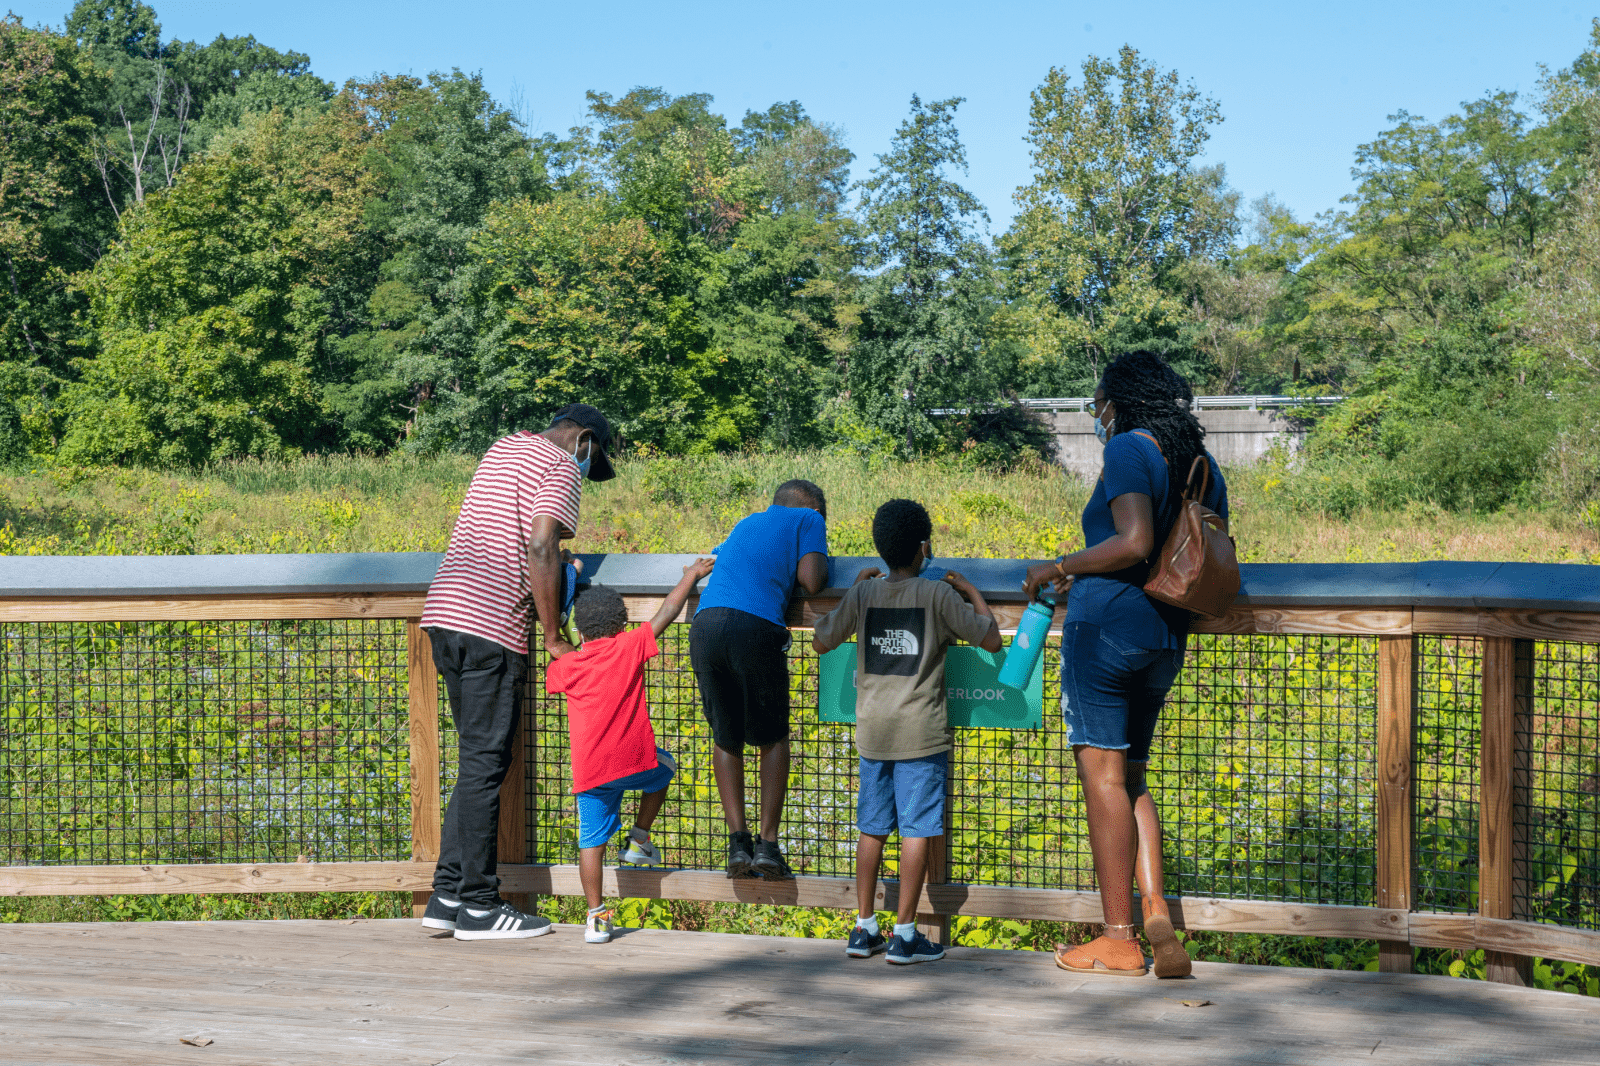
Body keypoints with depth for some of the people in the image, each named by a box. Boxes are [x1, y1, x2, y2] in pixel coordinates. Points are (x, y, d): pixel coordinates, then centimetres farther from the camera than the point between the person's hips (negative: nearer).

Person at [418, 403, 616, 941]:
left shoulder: (502, 448, 24)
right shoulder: (561, 467, -3)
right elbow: (540, 548, -15)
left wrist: (559, 561, 12)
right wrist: (553, 638, -11)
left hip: (444, 611, 9)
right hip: (491, 622, -9)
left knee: (478, 760, 13)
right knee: (484, 764, -6)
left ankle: (447, 896, 11)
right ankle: (478, 907, -3)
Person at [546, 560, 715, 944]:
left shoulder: (567, 665, 6)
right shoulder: (629, 647, -1)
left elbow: (551, 678, 30)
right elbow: (668, 612, 5)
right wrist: (690, 576, 18)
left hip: (589, 770, 2)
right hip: (633, 760, -1)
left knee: (592, 840, 6)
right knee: (664, 767, 31)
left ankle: (596, 917, 1)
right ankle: (639, 839, 27)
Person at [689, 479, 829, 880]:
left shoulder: (747, 523, 33)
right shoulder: (808, 520, 17)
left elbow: (711, 560, 45)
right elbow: (812, 583, 4)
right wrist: (809, 562, 27)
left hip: (704, 624, 4)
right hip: (757, 627, -4)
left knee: (725, 738, 17)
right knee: (773, 739, 14)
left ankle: (738, 840, 7)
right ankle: (767, 844, 7)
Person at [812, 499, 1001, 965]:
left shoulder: (863, 595, 2)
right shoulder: (938, 595, -7)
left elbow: (822, 642, 15)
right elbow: (992, 640, -1)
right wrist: (971, 591, 12)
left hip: (872, 730, 4)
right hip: (922, 732, -4)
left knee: (872, 828, 11)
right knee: (916, 830, 0)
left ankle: (864, 929, 15)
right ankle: (905, 935, 1)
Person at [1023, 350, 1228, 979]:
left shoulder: (1129, 449, -7)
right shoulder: (1201, 463, 16)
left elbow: (1134, 542, -21)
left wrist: (1061, 567, -8)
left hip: (1106, 622, -8)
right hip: (1167, 638, 8)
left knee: (1102, 775, -4)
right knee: (1130, 778, 16)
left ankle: (1118, 941, -3)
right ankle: (1155, 912, 1)